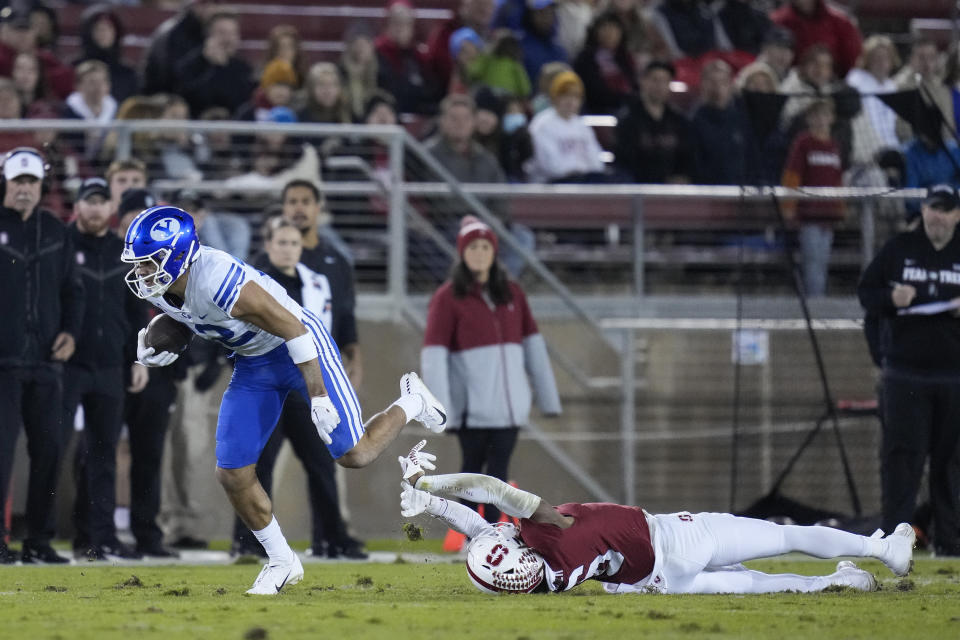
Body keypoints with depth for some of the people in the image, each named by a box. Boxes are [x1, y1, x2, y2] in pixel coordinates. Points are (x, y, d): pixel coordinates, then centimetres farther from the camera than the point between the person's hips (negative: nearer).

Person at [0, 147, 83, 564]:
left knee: (48, 449, 4)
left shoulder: (55, 232, 13)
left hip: (46, 359, 5)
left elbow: (72, 289, 19)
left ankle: (38, 541, 11)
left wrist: (70, 331, 4)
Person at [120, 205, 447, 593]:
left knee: (354, 455, -2)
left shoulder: (220, 282, -37)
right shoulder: (153, 286, -12)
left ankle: (411, 404, 28)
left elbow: (293, 329, -29)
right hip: (253, 364, 7)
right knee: (232, 473, -1)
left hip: (298, 349, -7)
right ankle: (281, 562, 17)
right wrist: (151, 341, -10)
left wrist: (318, 398, -26)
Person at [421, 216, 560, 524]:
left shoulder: (512, 294, 12)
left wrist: (548, 396, 11)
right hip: (472, 405, -3)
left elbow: (533, 346, 13)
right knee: (473, 467, 3)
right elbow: (434, 357, -8)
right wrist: (441, 408, -15)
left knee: (499, 469, 1)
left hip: (510, 405, 4)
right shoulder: (447, 298, -3)